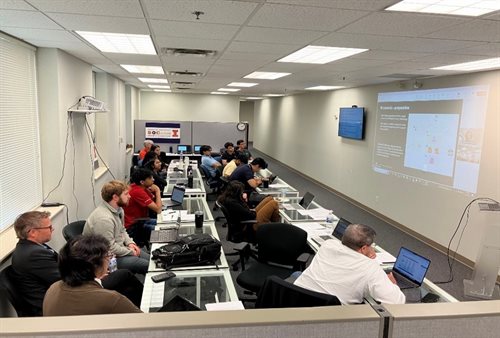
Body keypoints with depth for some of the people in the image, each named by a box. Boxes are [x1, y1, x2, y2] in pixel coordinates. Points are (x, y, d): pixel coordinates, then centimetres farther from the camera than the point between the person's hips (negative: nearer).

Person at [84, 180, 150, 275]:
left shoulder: (118, 209, 1)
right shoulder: (103, 218, -29)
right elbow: (109, 248, -25)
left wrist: (130, 242, 0)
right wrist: (130, 252, -13)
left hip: (119, 248, 9)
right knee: (148, 266, -16)